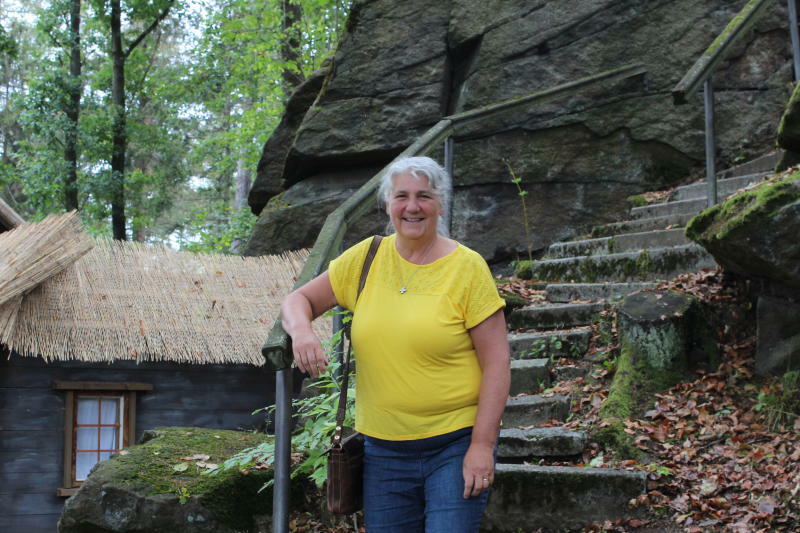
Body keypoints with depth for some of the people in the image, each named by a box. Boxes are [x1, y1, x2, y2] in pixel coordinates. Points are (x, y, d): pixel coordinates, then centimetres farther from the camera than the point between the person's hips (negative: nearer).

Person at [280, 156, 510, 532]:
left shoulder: (467, 267, -7)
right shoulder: (365, 258, 3)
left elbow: (497, 363, -8)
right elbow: (299, 300, 11)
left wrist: (482, 446, -14)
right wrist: (301, 332, -12)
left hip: (456, 445, -3)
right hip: (383, 448, 4)